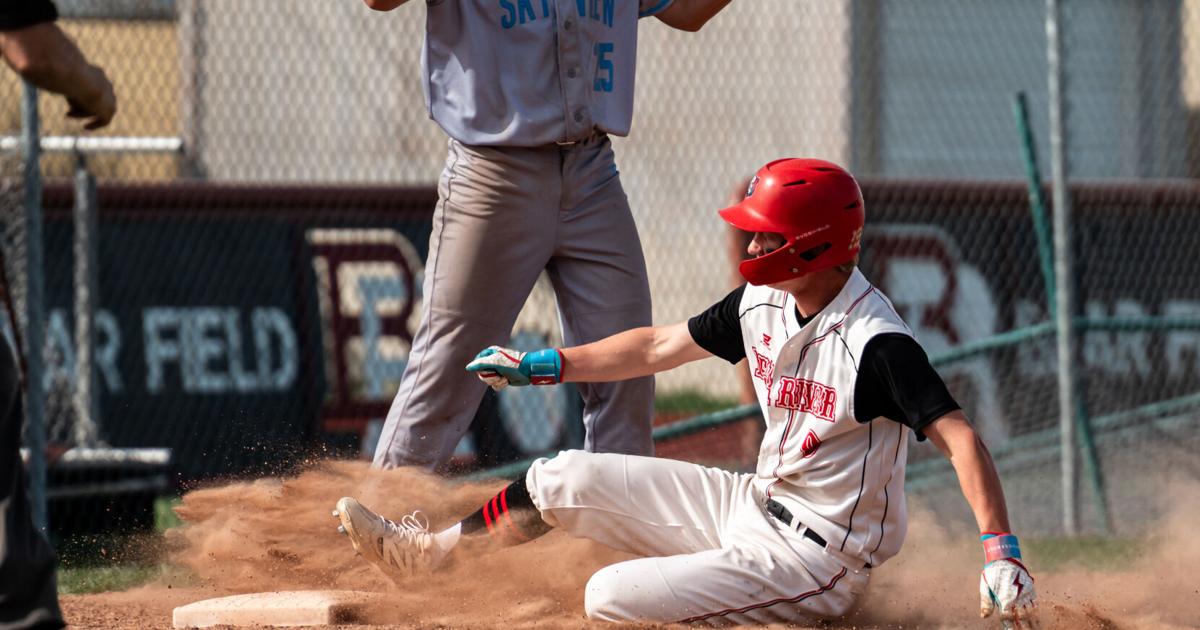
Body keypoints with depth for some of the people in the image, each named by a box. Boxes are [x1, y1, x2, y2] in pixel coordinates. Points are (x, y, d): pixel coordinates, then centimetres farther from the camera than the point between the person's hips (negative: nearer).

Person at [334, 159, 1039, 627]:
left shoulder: (877, 343, -25)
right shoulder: (764, 302, 1)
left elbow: (959, 434, -31)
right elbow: (660, 348, 15)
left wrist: (1002, 554, -41)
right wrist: (543, 365, 18)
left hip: (817, 559, -9)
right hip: (756, 504, 9)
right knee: (563, 480, 11)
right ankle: (425, 550, 31)